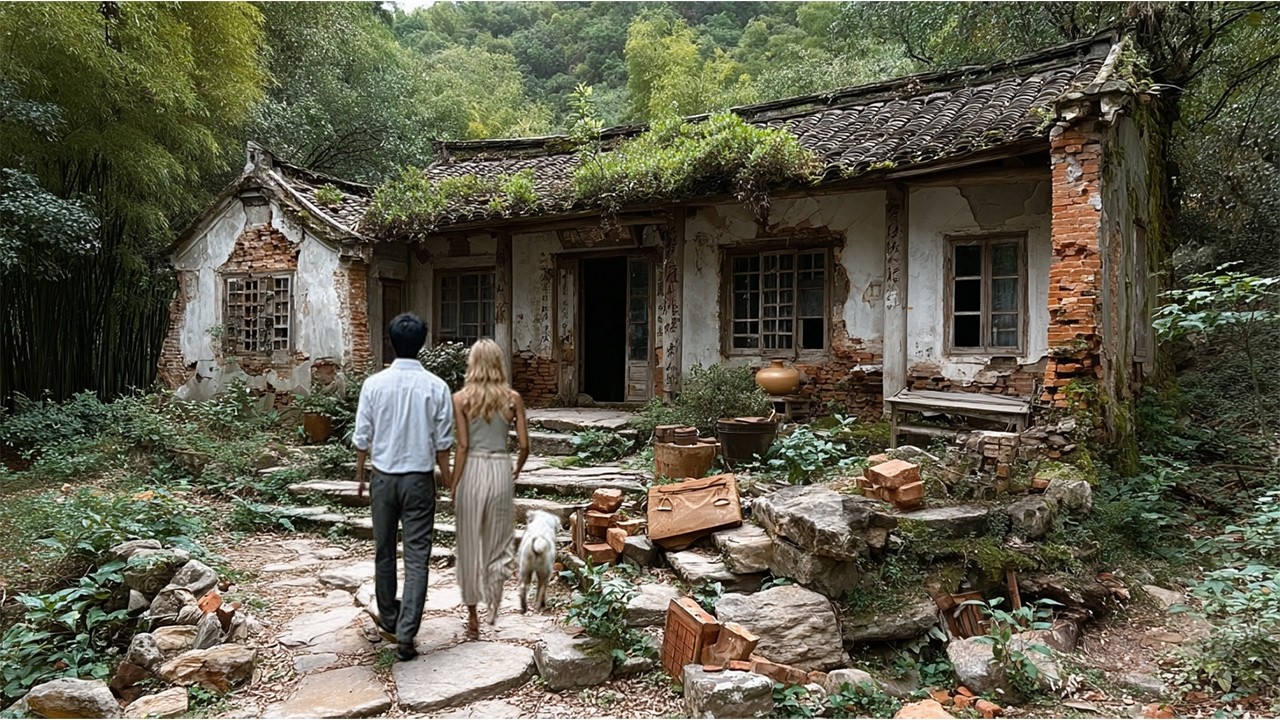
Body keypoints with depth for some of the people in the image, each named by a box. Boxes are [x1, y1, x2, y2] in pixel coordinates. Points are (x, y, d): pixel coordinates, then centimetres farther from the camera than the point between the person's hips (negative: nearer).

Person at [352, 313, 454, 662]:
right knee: (417, 557, 1)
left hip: (384, 478, 2)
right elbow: (443, 443, -5)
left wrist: (360, 476, 15)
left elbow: (362, 438, -1)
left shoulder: (375, 384, -6)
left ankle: (389, 621, 32)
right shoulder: (436, 386, -9)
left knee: (384, 552, 17)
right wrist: (447, 480, 9)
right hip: (419, 480, -2)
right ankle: (406, 634, -3)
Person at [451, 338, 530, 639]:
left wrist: (453, 486, 0)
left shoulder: (461, 398, -6)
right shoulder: (513, 398, -2)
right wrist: (517, 470, 18)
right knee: (498, 542, 18)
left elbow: (462, 447, -8)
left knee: (470, 545, 10)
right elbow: (524, 445, -1)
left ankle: (473, 617, 16)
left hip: (472, 471, -1)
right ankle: (494, 602, 9)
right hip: (501, 470, 1)